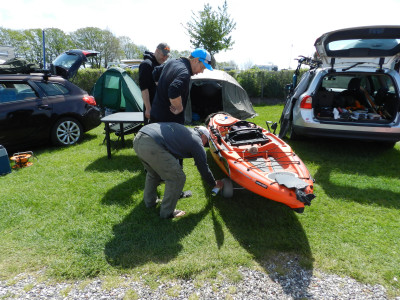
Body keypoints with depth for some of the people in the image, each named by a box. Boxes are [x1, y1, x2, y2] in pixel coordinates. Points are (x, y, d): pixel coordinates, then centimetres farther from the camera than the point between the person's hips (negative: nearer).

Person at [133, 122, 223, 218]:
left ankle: (149, 201, 46)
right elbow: (203, 168, 17)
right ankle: (167, 212, 19)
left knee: (154, 173, 33)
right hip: (151, 146, -10)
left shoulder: (184, 131, 31)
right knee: (178, 178, 5)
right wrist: (214, 184, 35)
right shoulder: (196, 141, 9)